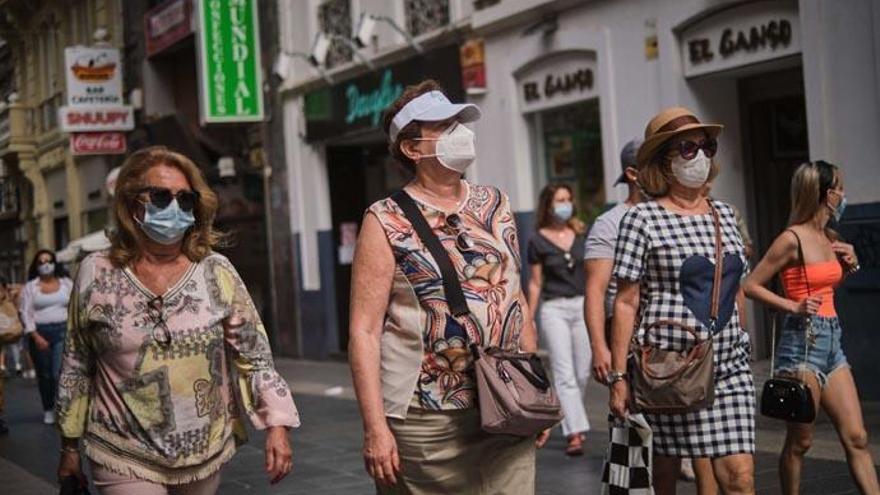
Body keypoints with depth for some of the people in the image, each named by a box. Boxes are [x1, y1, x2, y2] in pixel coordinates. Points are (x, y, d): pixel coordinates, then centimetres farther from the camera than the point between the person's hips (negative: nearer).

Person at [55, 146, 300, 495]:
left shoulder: (217, 272, -2)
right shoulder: (96, 274, -4)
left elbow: (254, 355, -1)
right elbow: (76, 367, 4)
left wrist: (276, 425, -11)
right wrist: (70, 445, 8)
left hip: (206, 454, 2)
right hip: (125, 460, -2)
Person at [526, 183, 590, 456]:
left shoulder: (581, 234, 6)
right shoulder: (538, 241, 0)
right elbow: (535, 283, 5)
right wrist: (528, 320, 3)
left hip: (583, 305, 3)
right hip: (554, 309, -3)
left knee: (582, 373, 7)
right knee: (564, 373, -9)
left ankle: (572, 421, 28)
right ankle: (574, 433, -12)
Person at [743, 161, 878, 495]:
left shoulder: (829, 238, 11)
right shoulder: (793, 239, -11)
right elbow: (751, 285, -12)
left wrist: (851, 262, 10)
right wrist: (794, 306, -19)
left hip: (831, 342, 8)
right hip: (802, 341, -8)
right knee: (800, 441, 2)